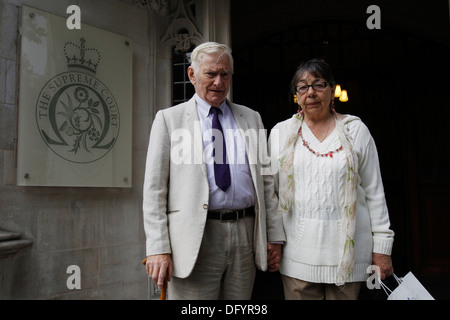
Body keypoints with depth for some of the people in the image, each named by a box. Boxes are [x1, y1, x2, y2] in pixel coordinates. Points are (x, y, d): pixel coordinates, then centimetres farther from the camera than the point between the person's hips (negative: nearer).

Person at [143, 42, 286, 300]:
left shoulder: (251, 118, 14)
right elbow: (155, 189, -1)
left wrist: (275, 237, 7)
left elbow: (266, 181, 12)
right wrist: (158, 248, -9)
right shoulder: (169, 119, 4)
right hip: (195, 239, -3)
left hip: (245, 237, 3)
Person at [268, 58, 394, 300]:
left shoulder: (356, 130, 3)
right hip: (298, 250, 1)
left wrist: (382, 247, 1)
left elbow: (374, 191, 4)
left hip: (347, 248, 0)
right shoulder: (281, 132, 6)